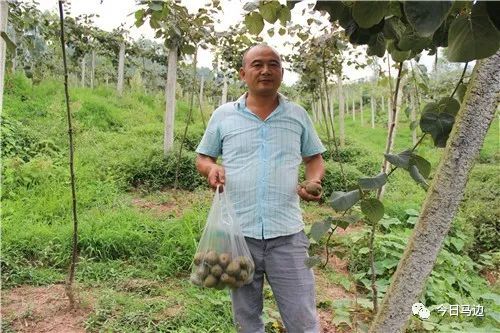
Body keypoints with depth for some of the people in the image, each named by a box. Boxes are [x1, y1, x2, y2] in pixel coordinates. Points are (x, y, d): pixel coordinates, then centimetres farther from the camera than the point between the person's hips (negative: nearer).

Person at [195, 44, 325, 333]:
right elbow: (203, 157, 12)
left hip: (287, 233, 0)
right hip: (238, 232, 1)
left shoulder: (298, 115, 6)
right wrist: (212, 168, -11)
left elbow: (314, 157, 15)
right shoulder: (223, 115, 4)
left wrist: (314, 181, -7)